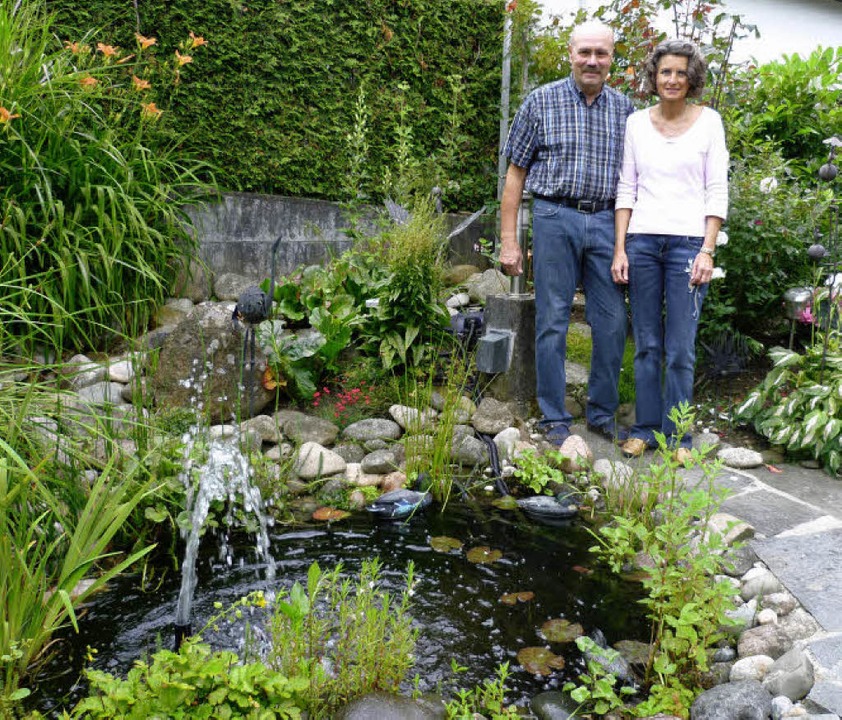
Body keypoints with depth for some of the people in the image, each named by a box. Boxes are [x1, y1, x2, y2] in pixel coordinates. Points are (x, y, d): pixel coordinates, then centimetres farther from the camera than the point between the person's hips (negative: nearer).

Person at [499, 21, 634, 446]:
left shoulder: (624, 109, 11)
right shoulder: (541, 101, 3)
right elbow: (516, 172, 2)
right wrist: (508, 240, -3)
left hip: (607, 223, 3)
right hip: (556, 219, -3)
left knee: (613, 322, 4)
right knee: (553, 322, 0)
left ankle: (602, 413, 20)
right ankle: (555, 419, 12)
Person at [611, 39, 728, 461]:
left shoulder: (708, 122, 5)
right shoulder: (636, 123, 10)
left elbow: (717, 192, 2)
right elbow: (626, 188, 9)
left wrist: (707, 251, -7)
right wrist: (619, 247, 1)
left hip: (688, 241, -2)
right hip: (642, 240, 2)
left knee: (680, 348, -1)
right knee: (647, 344, 7)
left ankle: (677, 434, 11)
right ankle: (645, 429, 18)